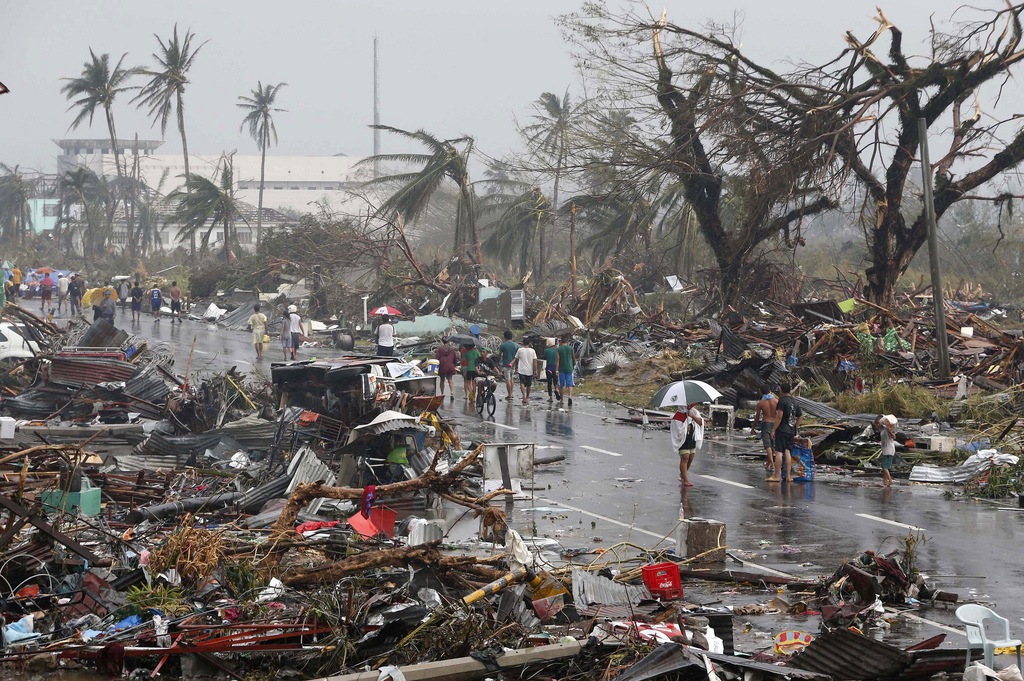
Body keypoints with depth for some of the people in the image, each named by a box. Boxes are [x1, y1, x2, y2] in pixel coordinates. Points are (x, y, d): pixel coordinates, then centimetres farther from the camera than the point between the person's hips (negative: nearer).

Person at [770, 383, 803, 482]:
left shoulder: (782, 400, -11)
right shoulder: (794, 401, 12)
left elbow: (779, 417, -17)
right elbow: (801, 416, 17)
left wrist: (773, 430, -12)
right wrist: (795, 428, 21)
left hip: (782, 430, -7)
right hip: (791, 431, 7)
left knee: (778, 452, -4)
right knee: (787, 452, 9)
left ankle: (776, 475, -4)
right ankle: (788, 476, 7)